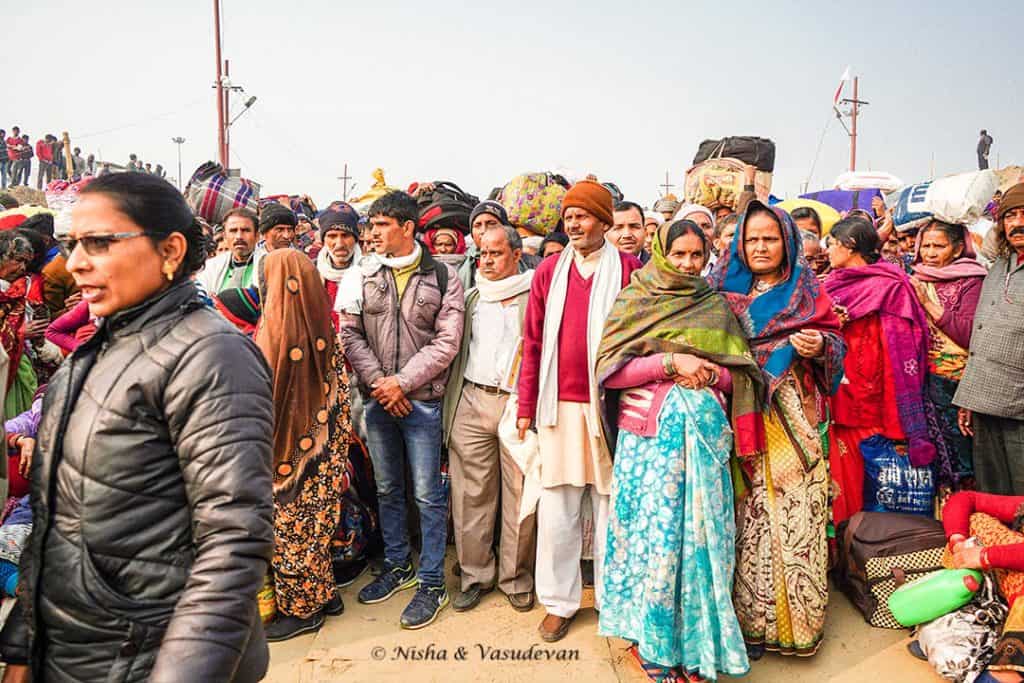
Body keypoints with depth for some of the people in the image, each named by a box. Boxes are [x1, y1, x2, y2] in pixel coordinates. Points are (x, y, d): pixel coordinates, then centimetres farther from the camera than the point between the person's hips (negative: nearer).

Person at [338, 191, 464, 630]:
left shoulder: (443, 278, -3)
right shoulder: (365, 277, 6)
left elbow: (446, 342, -8)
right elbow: (350, 334, 3)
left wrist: (403, 381, -13)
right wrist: (378, 381, -9)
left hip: (422, 400, -4)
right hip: (377, 399, 4)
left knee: (428, 494, 2)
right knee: (387, 488, 16)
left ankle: (432, 583, 15)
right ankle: (397, 566, 33)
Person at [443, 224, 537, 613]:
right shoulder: (471, 297, 18)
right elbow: (452, 346, 18)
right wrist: (451, 402, 9)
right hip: (473, 402, 3)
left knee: (520, 494, 1)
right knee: (471, 493, 4)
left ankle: (516, 577, 17)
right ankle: (476, 574, 18)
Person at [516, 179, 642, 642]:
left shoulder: (628, 270, -1)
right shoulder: (549, 271, 6)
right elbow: (533, 342, 6)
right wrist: (526, 405, 5)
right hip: (559, 406, 2)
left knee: (611, 506, 9)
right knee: (556, 511, 7)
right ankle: (559, 601, 23)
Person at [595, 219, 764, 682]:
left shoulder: (716, 306, 13)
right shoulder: (633, 302, 5)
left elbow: (737, 374, 13)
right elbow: (609, 369, -5)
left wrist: (711, 373, -8)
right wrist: (670, 362, -13)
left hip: (705, 430, 2)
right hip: (648, 430, -2)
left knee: (701, 530, 3)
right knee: (652, 528, 0)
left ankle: (696, 637, 18)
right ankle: (652, 641, 17)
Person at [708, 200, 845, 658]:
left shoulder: (807, 289, 8)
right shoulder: (725, 289, 10)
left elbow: (837, 342, 6)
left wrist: (820, 346, -14)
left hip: (793, 419, -1)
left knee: (795, 514, -2)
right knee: (749, 515, 3)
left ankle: (799, 620, 14)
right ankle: (752, 618, 16)